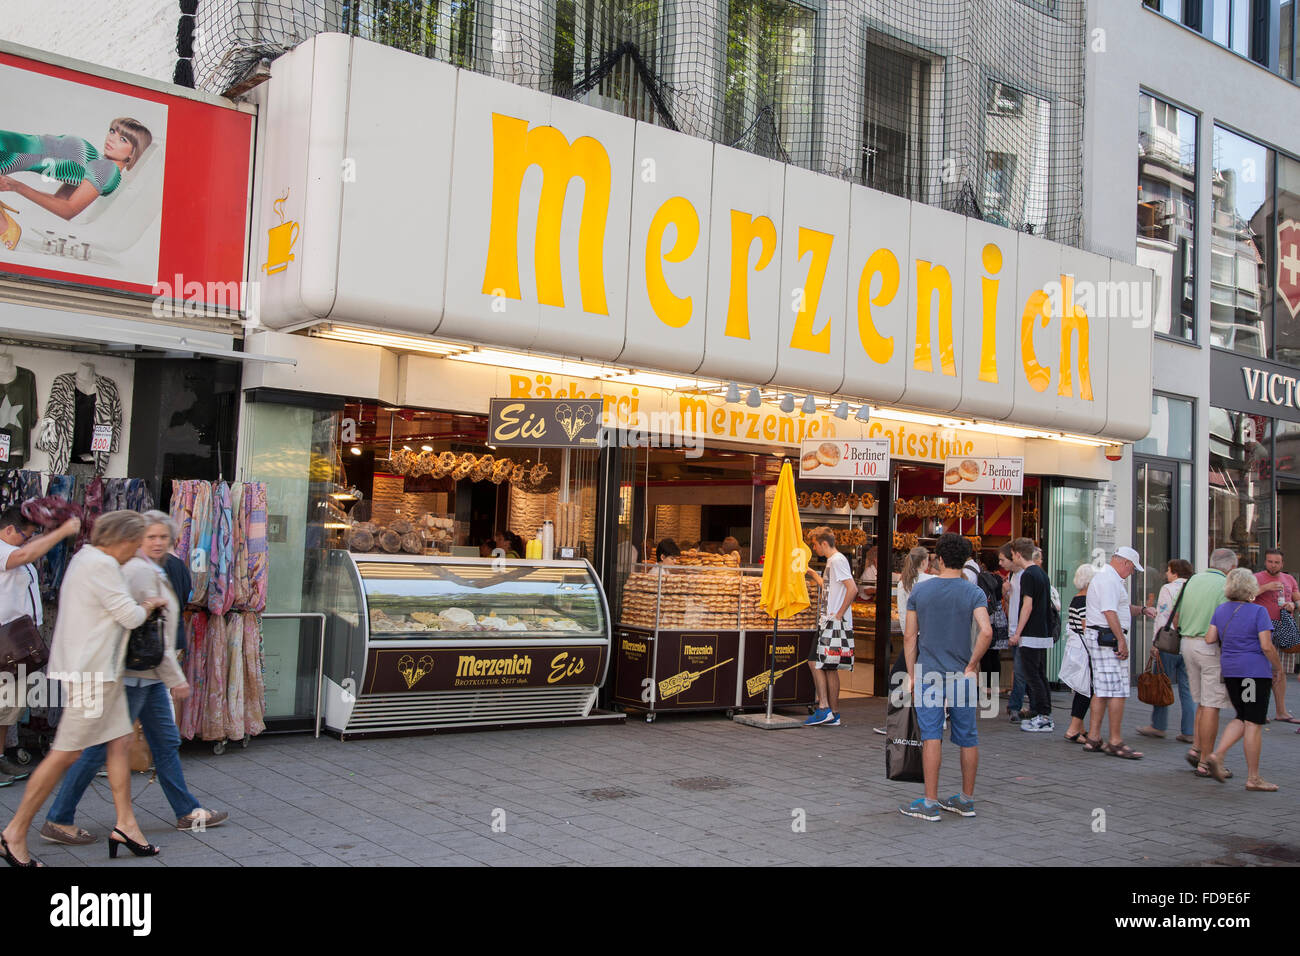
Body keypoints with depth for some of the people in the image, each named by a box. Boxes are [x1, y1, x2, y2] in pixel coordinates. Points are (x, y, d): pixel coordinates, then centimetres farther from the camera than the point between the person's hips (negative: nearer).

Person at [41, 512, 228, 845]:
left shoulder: (153, 571, 14)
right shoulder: (142, 571, -16)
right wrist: (175, 677, -17)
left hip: (148, 676, 10)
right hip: (134, 674, -10)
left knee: (166, 741, 14)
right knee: (104, 746, -3)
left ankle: (187, 813, 21)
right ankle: (58, 821, 6)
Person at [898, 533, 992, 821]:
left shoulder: (920, 590, 0)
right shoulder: (974, 592, -3)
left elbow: (909, 637, 1)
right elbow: (986, 631, -17)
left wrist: (911, 675, 8)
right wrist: (971, 666, -7)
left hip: (928, 674, 0)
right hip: (962, 676, 1)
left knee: (931, 737, -1)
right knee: (968, 738, 11)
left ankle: (930, 803, 0)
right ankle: (966, 800, 20)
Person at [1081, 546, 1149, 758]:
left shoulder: (1104, 576, 22)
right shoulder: (1109, 579, -13)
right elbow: (1110, 612, -22)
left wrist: (1141, 610, 41)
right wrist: (1122, 641, -22)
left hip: (1096, 637, 11)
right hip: (1108, 639, -11)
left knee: (1102, 690, 12)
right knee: (1118, 691, -9)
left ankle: (1094, 739, 14)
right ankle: (1116, 742, -6)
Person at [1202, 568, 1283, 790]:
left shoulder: (1220, 610, 7)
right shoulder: (1258, 611, -10)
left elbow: (1209, 639, 4)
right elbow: (1266, 647, -14)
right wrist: (1277, 666, 1)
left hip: (1229, 670, 6)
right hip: (1255, 671, -6)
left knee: (1243, 719, 18)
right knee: (1254, 723, -1)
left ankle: (1217, 755, 1)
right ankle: (1253, 778, 4)